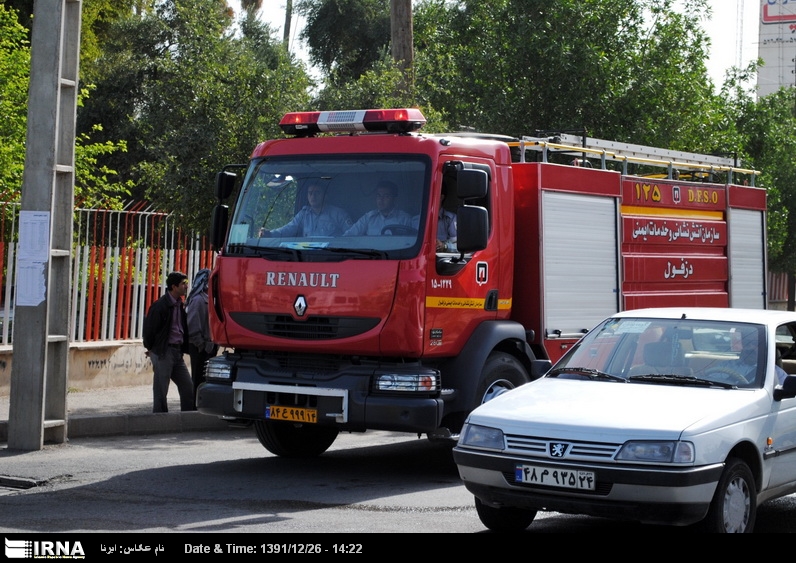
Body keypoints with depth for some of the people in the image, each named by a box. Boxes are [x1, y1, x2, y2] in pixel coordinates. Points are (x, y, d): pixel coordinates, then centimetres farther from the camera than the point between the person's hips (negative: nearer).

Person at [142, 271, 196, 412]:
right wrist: (151, 348, 2)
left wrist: (184, 348, 12)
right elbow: (150, 328, -9)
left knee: (188, 387, 7)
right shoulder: (160, 305, -12)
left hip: (177, 352, 8)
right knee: (161, 391, -1)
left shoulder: (180, 305, 12)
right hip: (163, 352, -8)